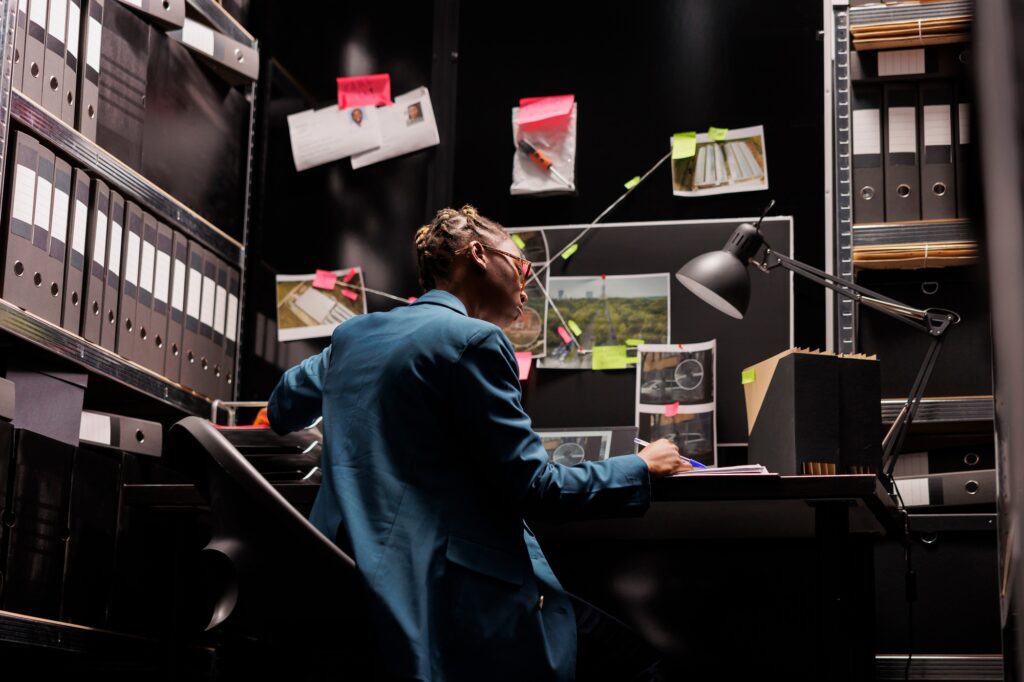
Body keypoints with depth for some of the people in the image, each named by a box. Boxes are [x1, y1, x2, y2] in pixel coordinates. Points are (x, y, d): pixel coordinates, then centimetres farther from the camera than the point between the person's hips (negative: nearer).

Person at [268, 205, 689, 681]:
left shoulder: (352, 336, 15)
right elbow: (535, 490, -11)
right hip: (444, 594, -8)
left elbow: (282, 410, 34)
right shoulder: (474, 340, -8)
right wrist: (642, 468, 3)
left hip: (345, 586, 8)